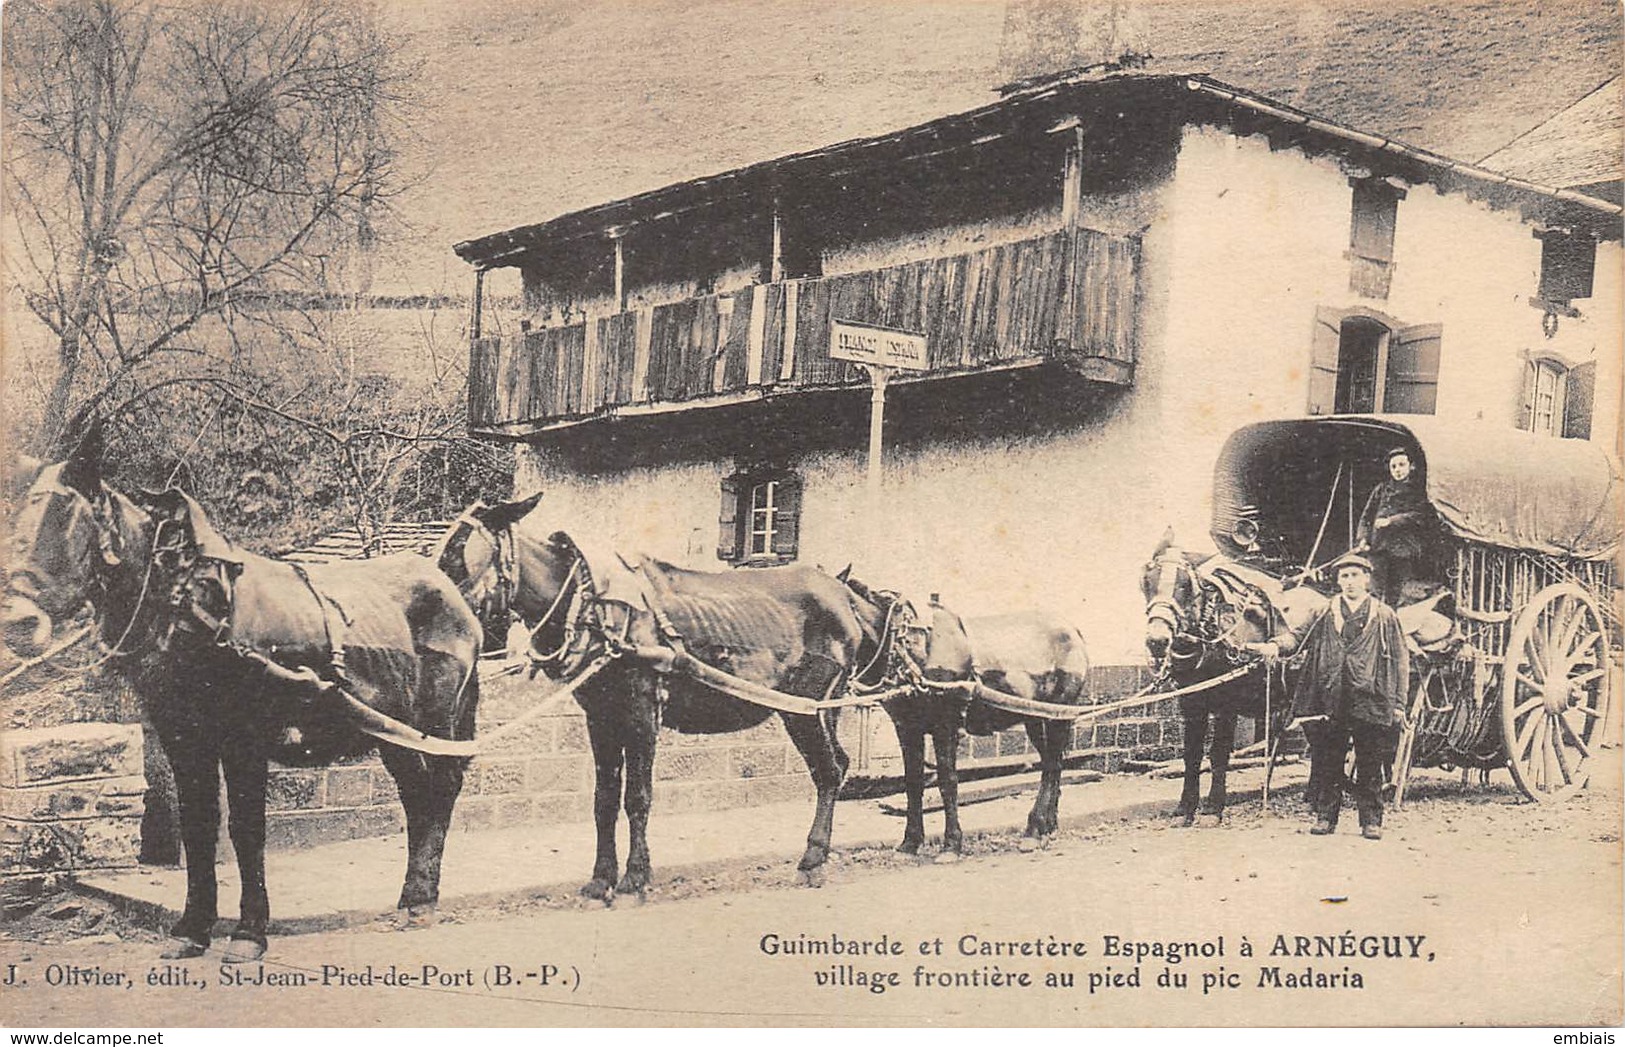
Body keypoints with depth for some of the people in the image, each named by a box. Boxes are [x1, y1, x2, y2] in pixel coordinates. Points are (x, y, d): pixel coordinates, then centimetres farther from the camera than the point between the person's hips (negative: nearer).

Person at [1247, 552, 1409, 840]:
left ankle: (1371, 820, 13)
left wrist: (1399, 703, 2)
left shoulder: (1385, 616, 8)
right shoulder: (1323, 614, 12)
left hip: (1370, 704, -1)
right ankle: (1325, 816, 17)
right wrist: (1276, 645, -21)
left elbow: (1400, 660, 8)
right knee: (1326, 763, 6)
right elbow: (1299, 634, 2)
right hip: (1328, 702, 2)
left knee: (1370, 767, 3)